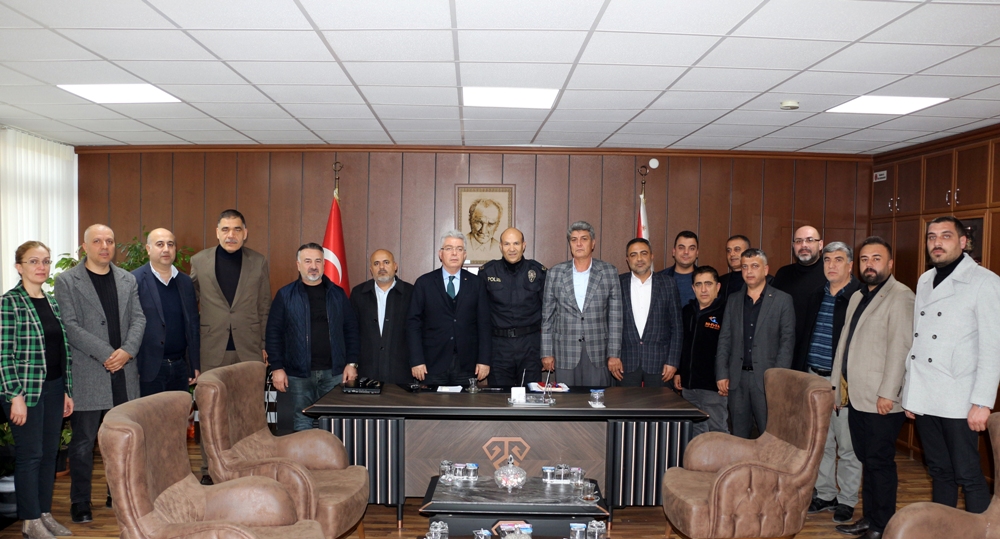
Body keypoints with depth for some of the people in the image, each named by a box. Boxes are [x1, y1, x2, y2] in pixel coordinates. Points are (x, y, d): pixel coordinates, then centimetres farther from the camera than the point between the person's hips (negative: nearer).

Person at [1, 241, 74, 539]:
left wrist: (68, 391, 12)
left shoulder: (53, 302, 10)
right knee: (30, 454, 2)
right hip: (26, 389, -6)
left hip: (54, 388, 6)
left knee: (50, 452, 12)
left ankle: (45, 514, 24)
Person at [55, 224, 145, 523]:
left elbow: (138, 318, 7)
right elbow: (71, 326, -9)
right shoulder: (66, 281, -1)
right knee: (83, 442, 4)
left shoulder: (128, 280, 11)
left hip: (124, 373, 4)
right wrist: (106, 354, -16)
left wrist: (127, 351, -10)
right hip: (87, 374, -3)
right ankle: (80, 503, 16)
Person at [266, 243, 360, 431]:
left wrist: (351, 363, 2)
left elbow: (351, 329, 8)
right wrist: (276, 368, -6)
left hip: (334, 372, 2)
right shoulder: (285, 295, 1)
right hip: (299, 373, -2)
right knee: (302, 424, 5)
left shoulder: (338, 294, 7)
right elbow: (274, 333, -1)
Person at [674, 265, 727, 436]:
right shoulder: (687, 311, 11)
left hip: (714, 387, -6)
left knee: (718, 433, 2)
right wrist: (678, 372, 17)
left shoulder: (726, 312, -9)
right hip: (688, 386, 6)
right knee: (695, 433, 15)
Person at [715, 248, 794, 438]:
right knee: (739, 435, 10)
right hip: (737, 378, 3)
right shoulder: (733, 300, 12)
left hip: (766, 378, -3)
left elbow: (787, 341, -3)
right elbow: (724, 339, 10)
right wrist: (721, 374, 2)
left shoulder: (782, 300, 1)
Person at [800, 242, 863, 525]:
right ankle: (825, 494, 27)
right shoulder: (817, 297, 12)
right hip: (814, 377, 6)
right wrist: (802, 370, 11)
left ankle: (847, 500, 18)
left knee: (847, 446, 4)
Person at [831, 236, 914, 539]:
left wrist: (887, 393, -20)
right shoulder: (857, 297, 17)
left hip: (881, 401, -8)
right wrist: (838, 383, 15)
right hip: (857, 397, 8)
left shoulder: (900, 296, -10)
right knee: (866, 460, 14)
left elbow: (900, 347, -17)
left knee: (879, 462, 0)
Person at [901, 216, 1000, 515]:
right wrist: (909, 393, 10)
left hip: (958, 401, -6)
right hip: (924, 398, 6)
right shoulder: (924, 281, 14)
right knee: (939, 472, 15)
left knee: (968, 476, -1)